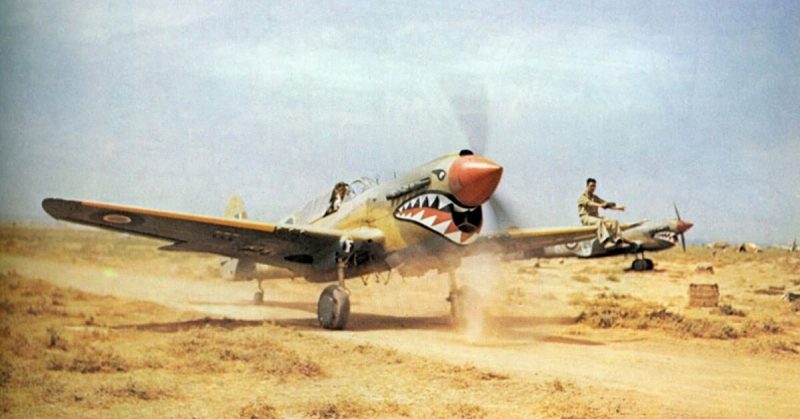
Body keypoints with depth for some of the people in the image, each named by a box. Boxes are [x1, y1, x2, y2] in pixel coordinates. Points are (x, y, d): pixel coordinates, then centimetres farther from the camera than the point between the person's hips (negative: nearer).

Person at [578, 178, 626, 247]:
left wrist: (617, 208, -5)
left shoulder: (596, 198, 22)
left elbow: (606, 204, 13)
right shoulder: (582, 197, 1)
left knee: (614, 221, -16)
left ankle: (618, 241, -30)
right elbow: (589, 203, -20)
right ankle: (607, 242, -54)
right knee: (600, 222, -38)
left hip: (596, 217, 7)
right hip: (586, 217, -7)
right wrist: (600, 205, -39)